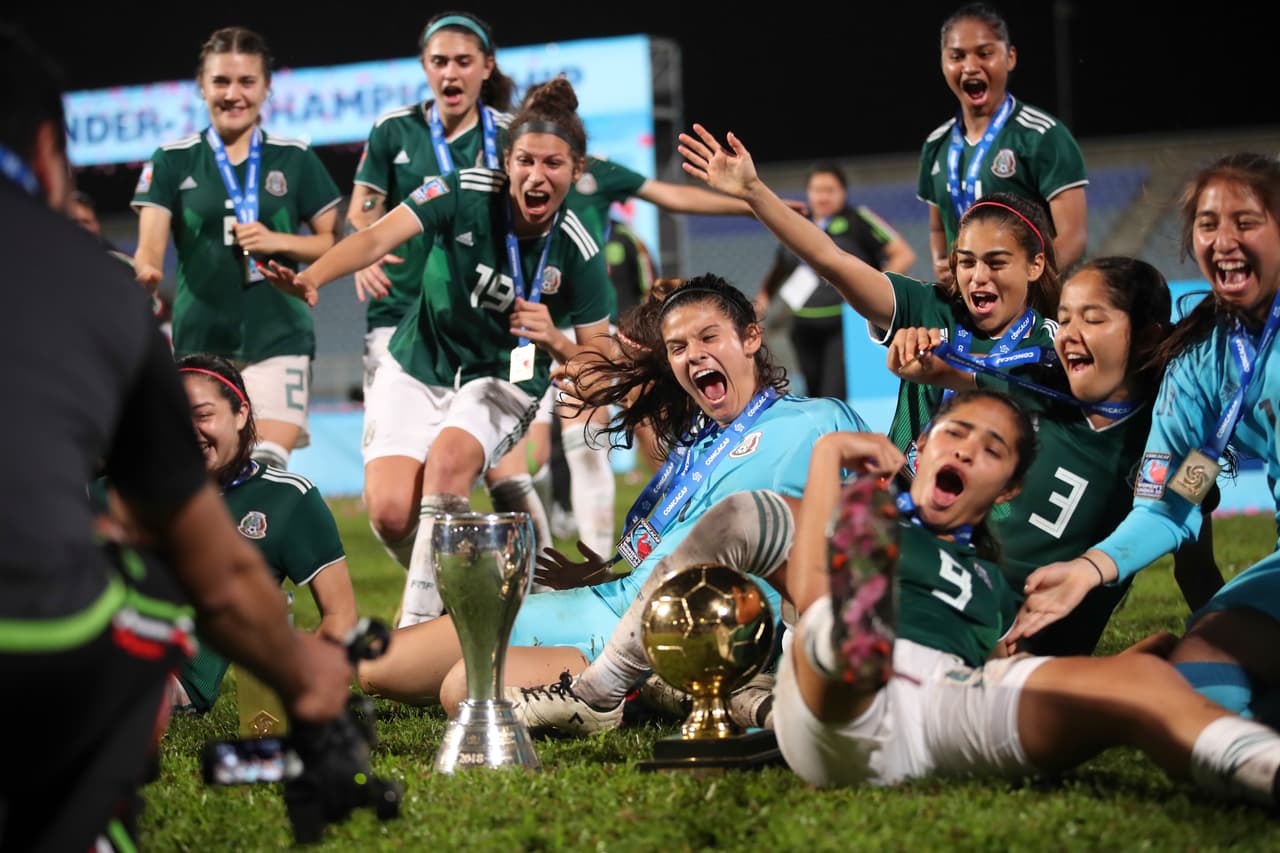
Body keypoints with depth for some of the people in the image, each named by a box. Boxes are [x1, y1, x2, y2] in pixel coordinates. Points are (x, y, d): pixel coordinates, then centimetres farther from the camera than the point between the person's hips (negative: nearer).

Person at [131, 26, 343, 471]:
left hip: (278, 342, -1)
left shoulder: (294, 158, 7)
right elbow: (151, 245, -5)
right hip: (200, 345, 1)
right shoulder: (172, 161, 5)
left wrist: (277, 241, -8)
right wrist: (144, 269, -29)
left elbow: (334, 243, 10)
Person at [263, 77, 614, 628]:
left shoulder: (577, 252, -15)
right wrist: (313, 278, -49)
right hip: (420, 368, 1)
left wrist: (554, 340, -27)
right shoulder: (466, 193, -18)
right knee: (392, 511, -16)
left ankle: (419, 618, -23)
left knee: (449, 459, -33)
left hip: (504, 379, -1)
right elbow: (378, 237, -31)